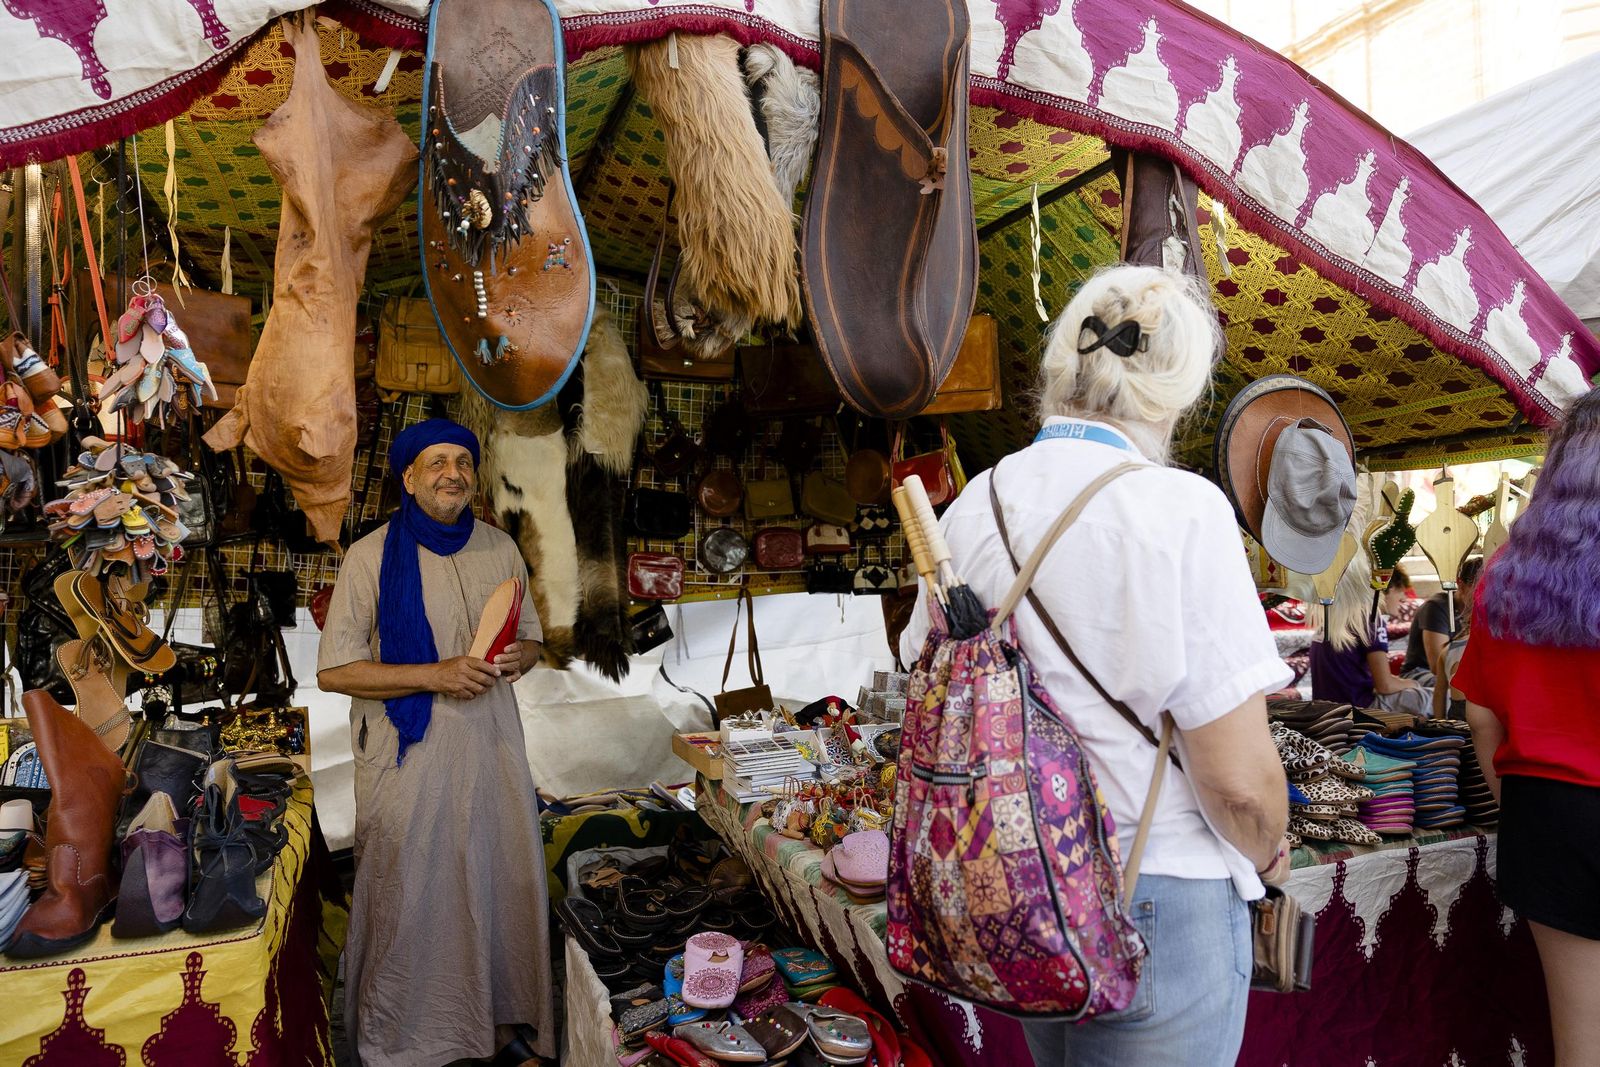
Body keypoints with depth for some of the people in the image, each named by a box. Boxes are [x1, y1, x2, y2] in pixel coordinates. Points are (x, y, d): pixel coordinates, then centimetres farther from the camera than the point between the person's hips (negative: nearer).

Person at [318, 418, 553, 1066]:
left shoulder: (500, 549, 5)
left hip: (491, 748, 4)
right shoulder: (372, 556, -8)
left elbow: (531, 639, 15)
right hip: (409, 754, -4)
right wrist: (434, 675, -20)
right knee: (410, 896, 7)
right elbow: (333, 671, -10)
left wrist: (519, 657, -9)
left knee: (502, 883, 12)